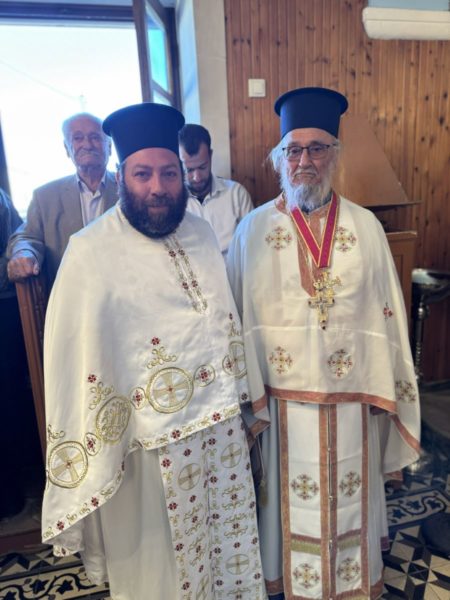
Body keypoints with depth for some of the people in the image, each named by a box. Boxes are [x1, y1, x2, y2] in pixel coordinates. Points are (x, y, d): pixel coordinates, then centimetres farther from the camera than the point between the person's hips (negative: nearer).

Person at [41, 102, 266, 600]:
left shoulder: (201, 233, 1)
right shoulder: (91, 252, -16)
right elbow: (74, 358, -13)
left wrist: (242, 399, 12)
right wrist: (91, 458, -9)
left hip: (221, 422, 5)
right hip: (153, 440, -4)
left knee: (228, 536, 25)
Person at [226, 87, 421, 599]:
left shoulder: (365, 226, -2)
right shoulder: (254, 229, -6)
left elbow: (385, 313, 1)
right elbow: (241, 319, -5)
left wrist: (383, 390, 2)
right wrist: (249, 400, -6)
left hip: (352, 393, 2)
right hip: (286, 395, -1)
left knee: (350, 496, 18)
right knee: (292, 498, 16)